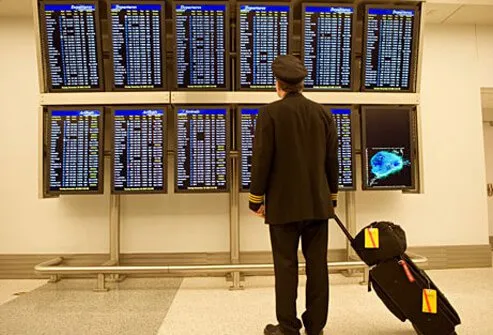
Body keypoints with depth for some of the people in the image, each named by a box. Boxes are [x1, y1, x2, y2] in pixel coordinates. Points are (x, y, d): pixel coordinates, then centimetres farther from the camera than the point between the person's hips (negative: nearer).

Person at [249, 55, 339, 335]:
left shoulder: (270, 113, -7)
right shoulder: (324, 113, 5)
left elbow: (261, 160, -10)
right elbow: (332, 161, 8)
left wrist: (256, 199, 0)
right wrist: (331, 197, 17)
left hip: (283, 204, -4)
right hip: (318, 203, 4)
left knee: (286, 266, 5)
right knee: (317, 266, 10)